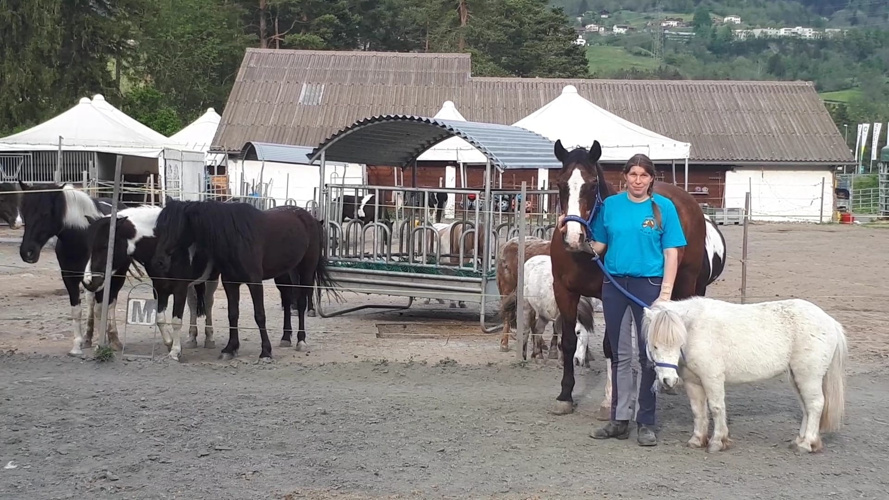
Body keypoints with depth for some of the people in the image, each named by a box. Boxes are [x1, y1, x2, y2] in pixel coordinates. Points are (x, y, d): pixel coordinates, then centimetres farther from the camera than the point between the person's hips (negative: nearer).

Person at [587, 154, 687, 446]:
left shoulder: (664, 207, -2)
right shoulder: (610, 205, 4)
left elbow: (671, 253, -4)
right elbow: (599, 244, 8)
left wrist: (665, 293, -12)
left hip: (648, 284, -3)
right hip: (614, 284, 3)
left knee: (648, 355, 3)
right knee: (619, 354, 11)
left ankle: (646, 423, 12)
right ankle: (620, 419, 20)